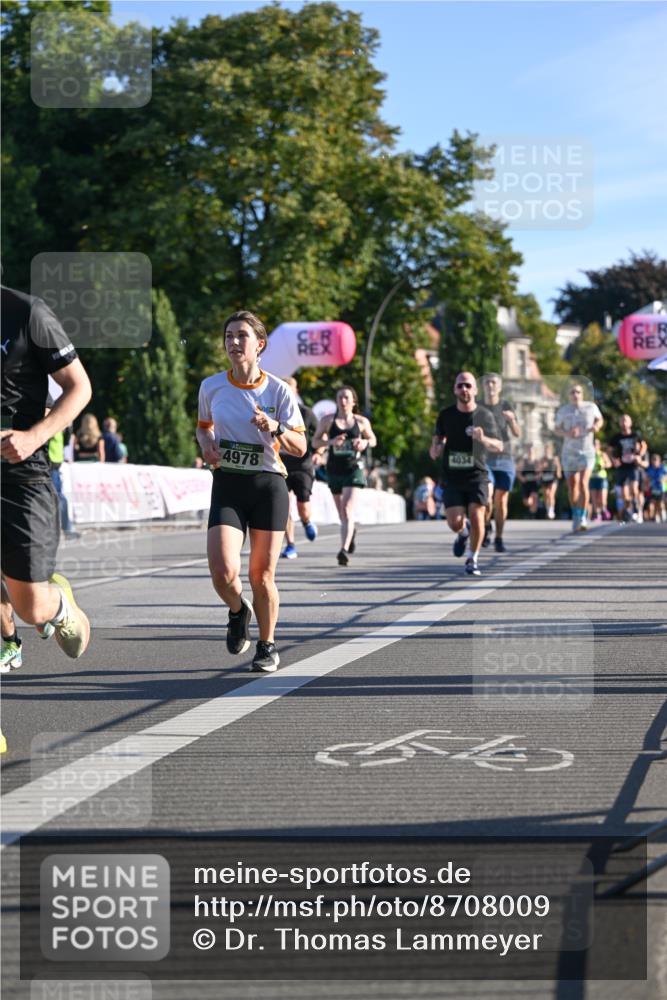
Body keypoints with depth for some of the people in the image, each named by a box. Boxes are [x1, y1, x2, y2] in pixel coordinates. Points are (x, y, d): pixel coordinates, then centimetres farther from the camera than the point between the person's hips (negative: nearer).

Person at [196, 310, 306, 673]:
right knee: (223, 572, -16)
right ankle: (238, 611, 19)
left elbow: (300, 448, -1)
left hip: (268, 485, -1)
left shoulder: (278, 390, -3)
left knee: (261, 576, 2)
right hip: (227, 486, 1)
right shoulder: (211, 386, 2)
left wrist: (275, 429, -21)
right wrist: (206, 445, -1)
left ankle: (267, 646, 24)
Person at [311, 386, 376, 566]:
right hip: (334, 468, 2)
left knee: (348, 509, -18)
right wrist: (331, 442, -16)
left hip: (354, 468, -2)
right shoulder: (327, 421, 2)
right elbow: (315, 442, 3)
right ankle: (351, 531, 49)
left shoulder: (362, 421, 3)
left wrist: (365, 443, -7)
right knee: (341, 512, 15)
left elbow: (373, 440, 16)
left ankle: (344, 549, -25)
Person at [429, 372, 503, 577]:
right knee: (455, 523, -8)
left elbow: (498, 447, 0)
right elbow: (437, 439, 16)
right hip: (452, 477, 1)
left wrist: (483, 439, -21)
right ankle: (464, 532, 30)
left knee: (477, 518, -12)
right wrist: (435, 449, -9)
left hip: (477, 475, -1)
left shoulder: (484, 415, -1)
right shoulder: (445, 415, 4)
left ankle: (472, 559, 10)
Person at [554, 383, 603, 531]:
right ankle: (575, 516, 26)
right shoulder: (563, 410, -2)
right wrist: (567, 433, -17)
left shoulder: (591, 407, -3)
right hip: (569, 452, 2)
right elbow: (557, 430, 5)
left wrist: (597, 426, -9)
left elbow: (600, 419, 14)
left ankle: (582, 518, -14)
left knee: (583, 483, -18)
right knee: (572, 485, 7)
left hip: (587, 451, -2)